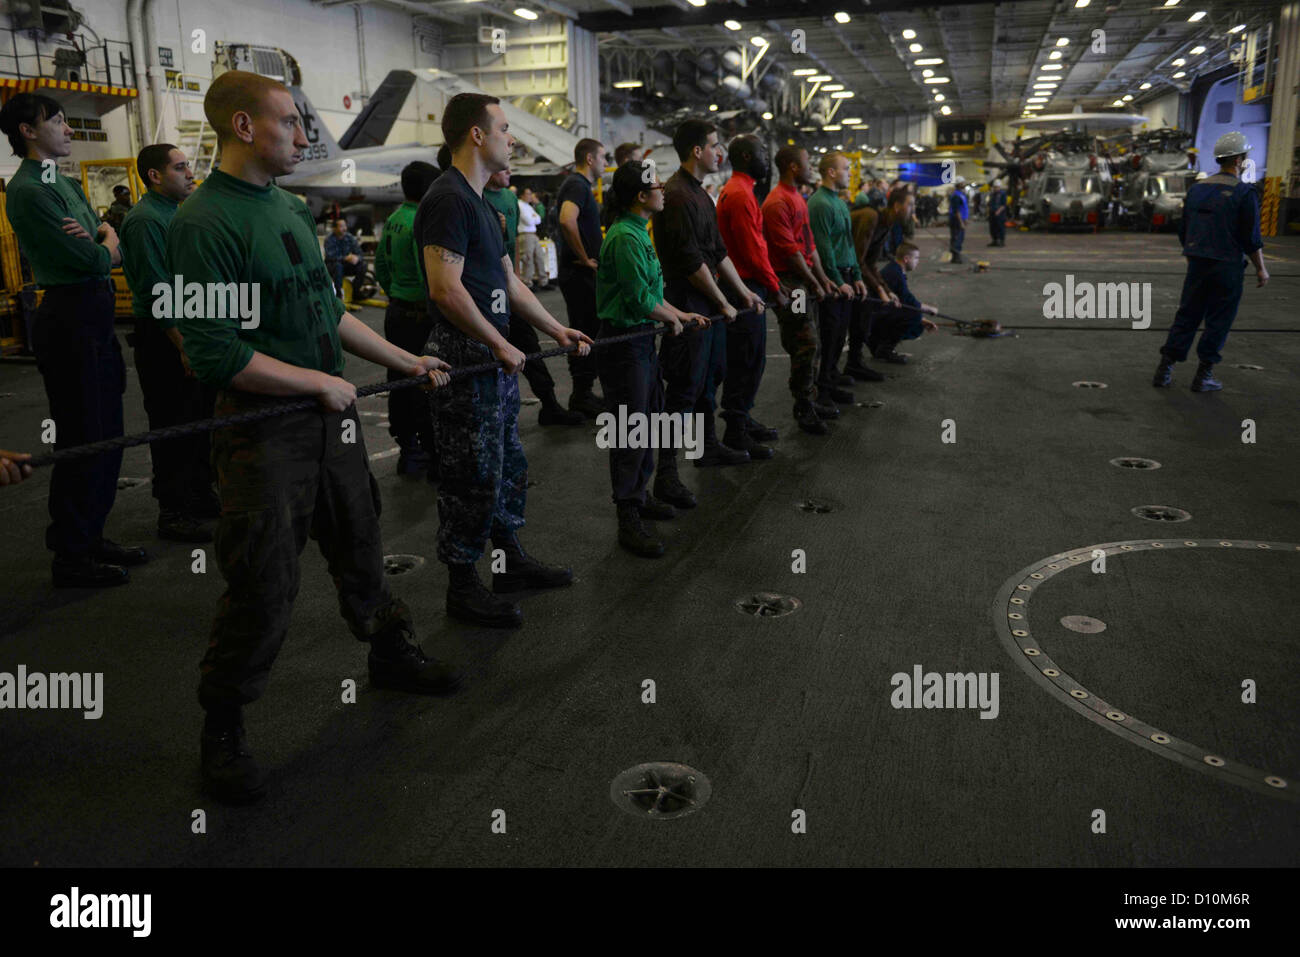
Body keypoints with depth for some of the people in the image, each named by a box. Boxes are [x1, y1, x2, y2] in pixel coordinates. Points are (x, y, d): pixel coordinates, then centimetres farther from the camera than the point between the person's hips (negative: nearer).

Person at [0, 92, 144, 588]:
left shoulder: (64, 183, 17)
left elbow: (110, 236, 10)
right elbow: (95, 261, -20)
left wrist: (101, 239, -12)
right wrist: (106, 246, 2)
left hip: (94, 318, 10)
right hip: (70, 319, -10)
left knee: (106, 436, 16)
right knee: (82, 440, -3)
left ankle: (91, 537, 28)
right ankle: (70, 557, 8)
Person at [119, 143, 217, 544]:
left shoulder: (177, 216, 15)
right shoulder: (145, 219, -14)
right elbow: (155, 291, -20)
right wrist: (182, 345, -21)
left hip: (192, 331, 9)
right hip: (164, 337, -9)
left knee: (200, 419, 15)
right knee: (173, 428, -2)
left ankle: (200, 497, 28)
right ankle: (172, 514, 7)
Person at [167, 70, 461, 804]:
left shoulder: (293, 209, 10)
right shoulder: (204, 222, -17)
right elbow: (216, 354, -22)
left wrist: (410, 363, 17)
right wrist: (323, 384, -16)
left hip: (332, 422, 8)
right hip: (264, 435, -7)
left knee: (363, 551, 22)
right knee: (264, 590, 1)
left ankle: (392, 654, 44)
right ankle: (223, 730, 21)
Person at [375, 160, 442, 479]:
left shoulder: (393, 219, 10)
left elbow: (380, 264, 19)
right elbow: (429, 276, -25)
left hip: (397, 312, 10)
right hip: (420, 315, -10)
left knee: (401, 383, 14)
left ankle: (408, 451, 24)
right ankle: (434, 457, 3)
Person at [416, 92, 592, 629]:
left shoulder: (478, 203, 17)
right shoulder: (448, 200, -15)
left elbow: (507, 281, 21)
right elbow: (446, 290, -23)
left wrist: (557, 330, 18)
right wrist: (500, 345, -18)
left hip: (495, 355, 10)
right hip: (465, 357, -10)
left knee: (508, 465, 18)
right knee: (474, 477, -3)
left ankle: (510, 562, 32)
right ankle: (462, 587, 9)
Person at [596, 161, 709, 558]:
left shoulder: (638, 233, 13)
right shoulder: (625, 237, -19)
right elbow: (640, 299, -21)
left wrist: (682, 315, 14)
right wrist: (672, 319, -5)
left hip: (642, 339, 10)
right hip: (623, 341, -10)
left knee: (649, 418, 18)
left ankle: (639, 495, 32)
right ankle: (628, 519, 0)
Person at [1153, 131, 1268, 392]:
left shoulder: (1197, 188, 7)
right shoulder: (1244, 192, -10)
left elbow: (1183, 231, 13)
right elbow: (1251, 238, -10)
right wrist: (1261, 268, 1)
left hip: (1197, 263, 5)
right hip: (1227, 266, -5)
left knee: (1187, 315, 10)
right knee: (1218, 322, 4)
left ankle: (1164, 369, 6)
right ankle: (1203, 376, 6)